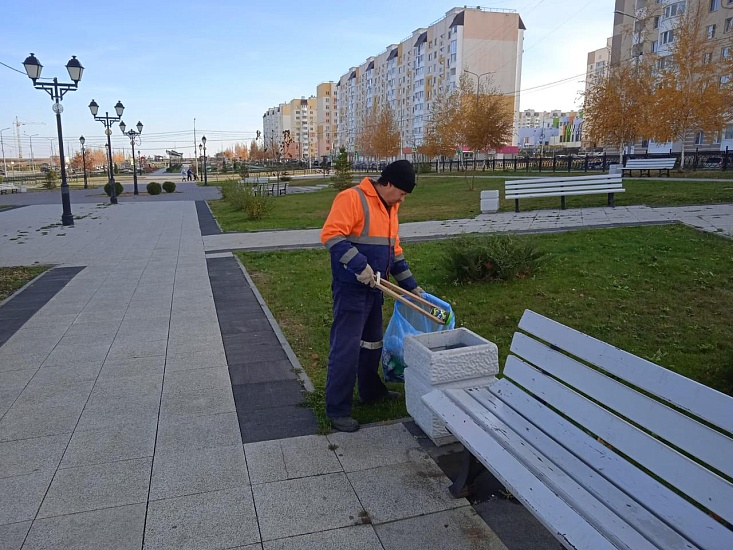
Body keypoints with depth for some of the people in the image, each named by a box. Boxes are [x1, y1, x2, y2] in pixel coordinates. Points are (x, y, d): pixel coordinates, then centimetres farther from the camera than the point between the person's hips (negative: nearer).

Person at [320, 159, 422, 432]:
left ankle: (371, 390, 38)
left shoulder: (389, 207, 13)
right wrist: (360, 265, -29)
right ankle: (337, 409, 6)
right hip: (351, 289, -9)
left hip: (374, 288, 9)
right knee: (346, 348, -5)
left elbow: (394, 251, 19)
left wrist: (411, 286, 16)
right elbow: (331, 235, -24)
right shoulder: (352, 198, -14)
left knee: (372, 343, 20)